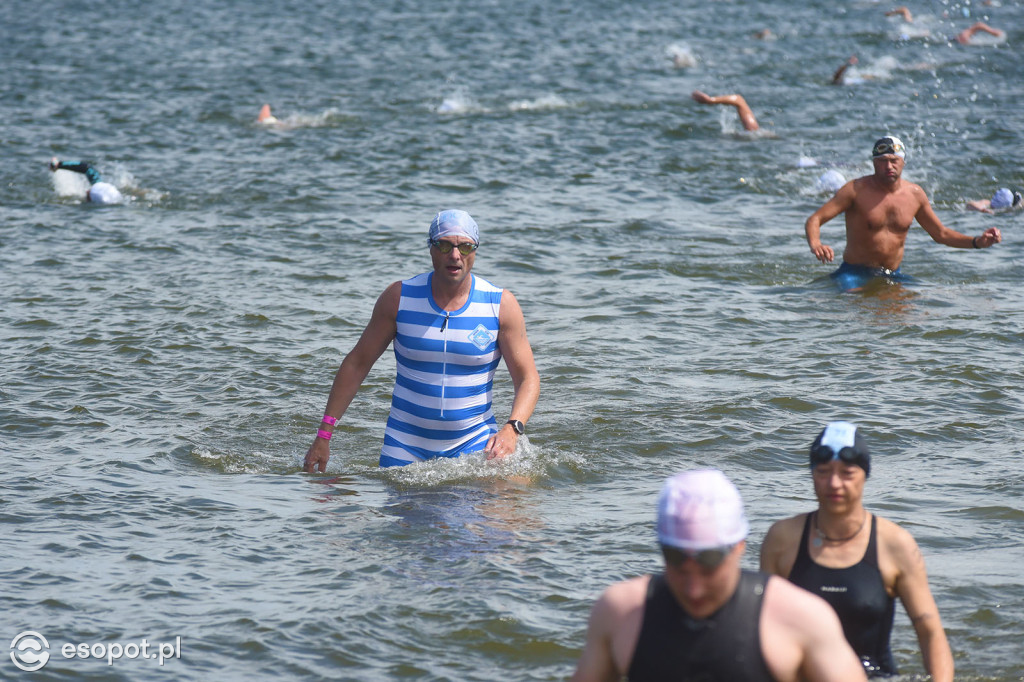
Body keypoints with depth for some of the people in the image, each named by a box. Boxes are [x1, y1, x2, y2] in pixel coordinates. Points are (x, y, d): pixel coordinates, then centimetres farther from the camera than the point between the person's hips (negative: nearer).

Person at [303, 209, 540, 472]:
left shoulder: (501, 305, -6)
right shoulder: (398, 298, -4)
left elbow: (528, 378, -4)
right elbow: (357, 364, 2)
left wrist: (511, 430, -25)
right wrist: (323, 435, -1)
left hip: (474, 441, 0)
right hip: (406, 440, 0)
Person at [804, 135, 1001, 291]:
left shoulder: (914, 194, 5)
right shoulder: (857, 189, -10)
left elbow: (941, 234, 19)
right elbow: (814, 220, -15)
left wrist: (977, 242, 5)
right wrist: (815, 245, -38)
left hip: (892, 275, 6)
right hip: (855, 273, -6)